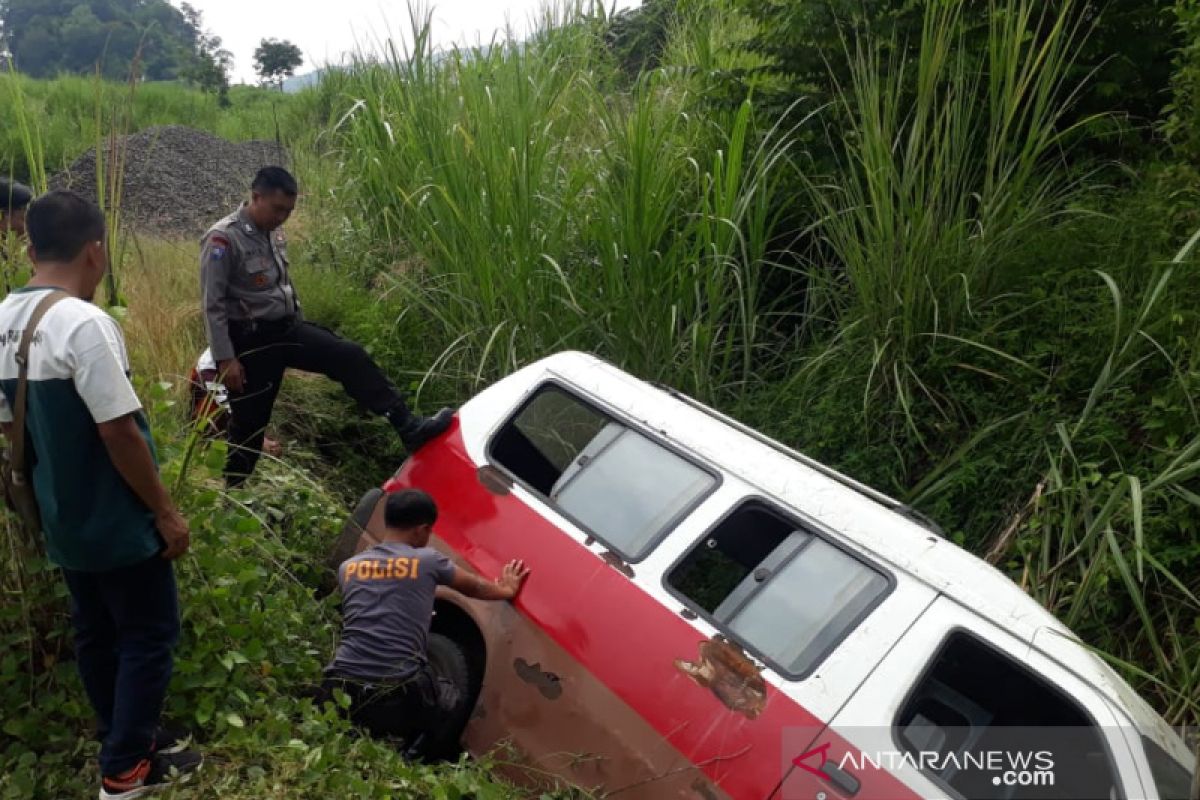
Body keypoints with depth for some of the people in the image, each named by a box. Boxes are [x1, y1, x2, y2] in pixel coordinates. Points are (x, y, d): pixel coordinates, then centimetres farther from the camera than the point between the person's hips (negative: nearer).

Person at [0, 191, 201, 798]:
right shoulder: (85, 324, -24)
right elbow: (120, 433, -24)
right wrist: (166, 511, -15)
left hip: (61, 521, 9)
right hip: (117, 523, -8)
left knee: (95, 634, 19)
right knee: (147, 636, 7)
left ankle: (126, 744, 34)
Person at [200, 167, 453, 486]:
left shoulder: (273, 234, 8)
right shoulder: (223, 239, -15)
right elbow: (213, 305, -17)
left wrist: (299, 325, 21)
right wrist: (225, 359, -19)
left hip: (287, 327, 7)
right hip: (253, 340, -7)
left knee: (350, 357, -10)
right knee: (249, 424, 3)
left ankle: (408, 427, -14)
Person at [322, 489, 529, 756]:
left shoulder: (348, 567, 11)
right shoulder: (427, 561, 3)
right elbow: (475, 587, 20)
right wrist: (506, 589, 40)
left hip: (344, 686, 3)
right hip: (399, 692, -3)